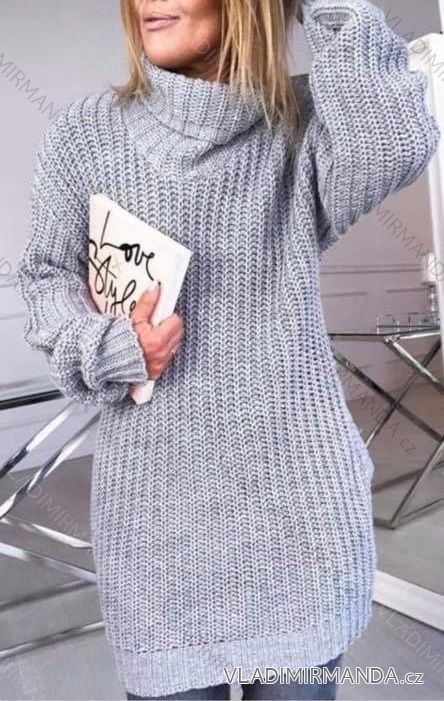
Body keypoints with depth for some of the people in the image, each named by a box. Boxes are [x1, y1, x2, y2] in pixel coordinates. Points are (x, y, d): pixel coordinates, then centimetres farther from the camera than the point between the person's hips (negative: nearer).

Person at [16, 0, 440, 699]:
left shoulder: (303, 122, 0)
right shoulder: (84, 132, 3)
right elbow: (46, 276, 8)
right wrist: (103, 348, -10)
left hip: (295, 488, 0)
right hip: (157, 496, 1)